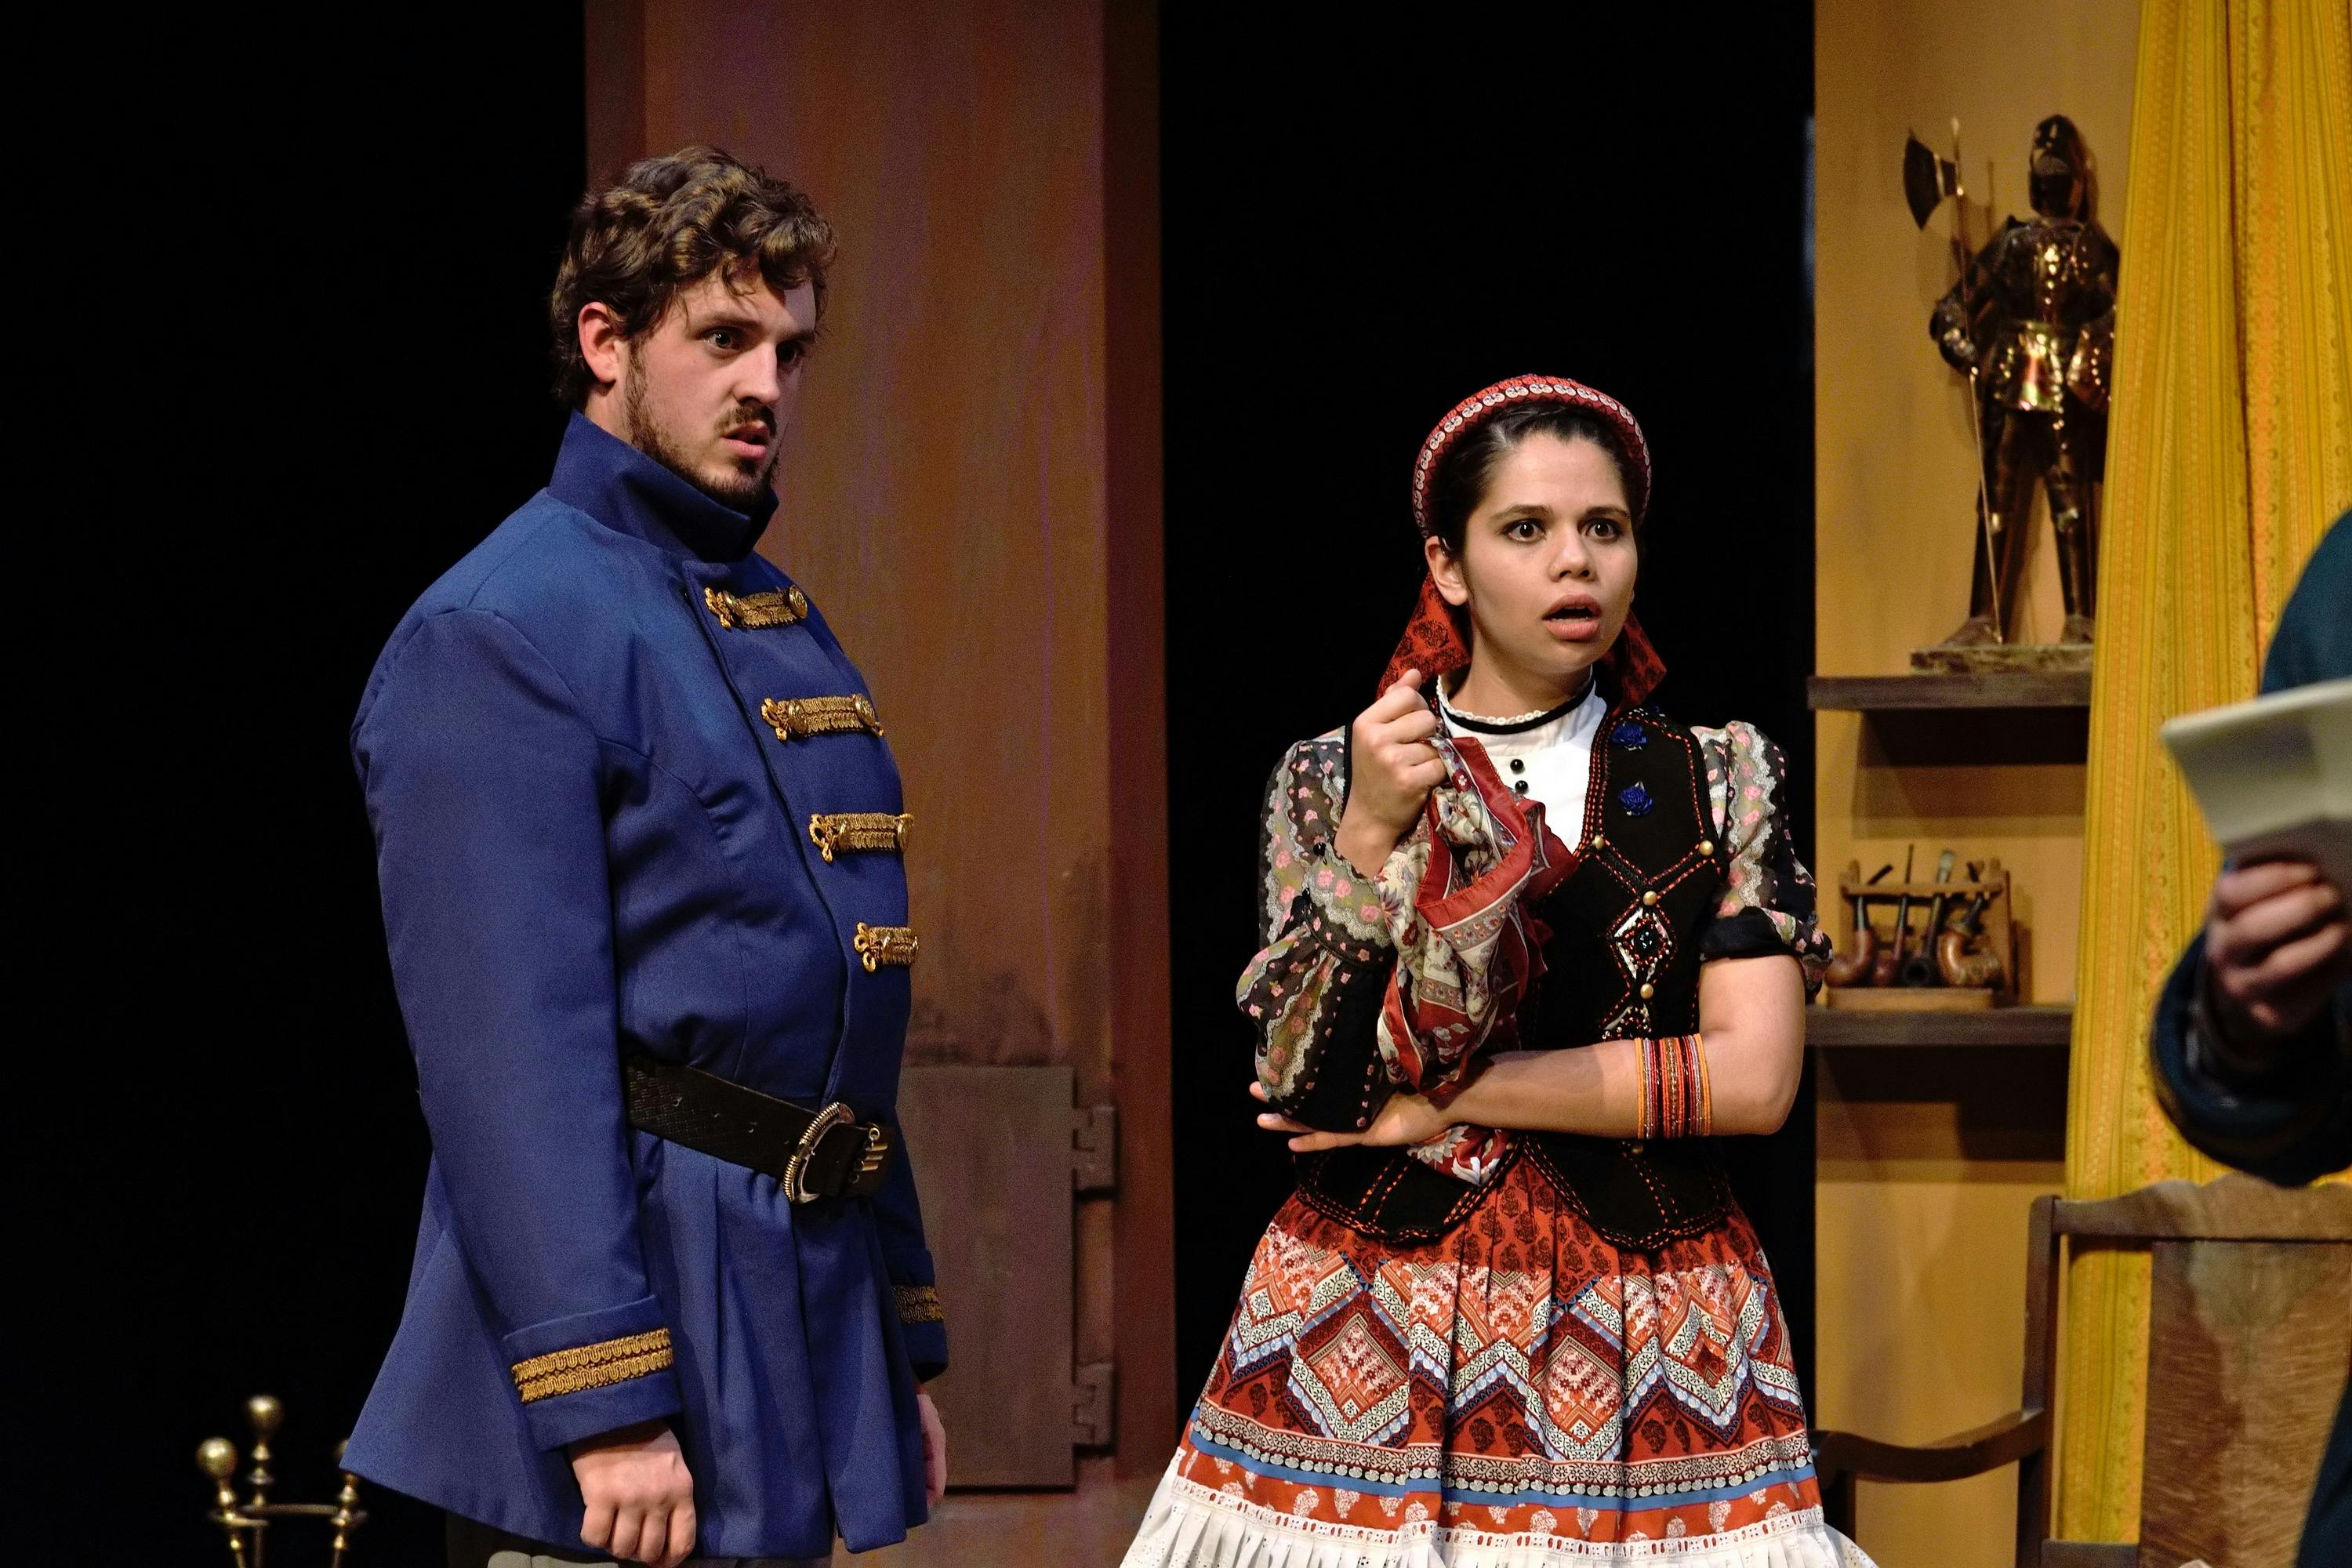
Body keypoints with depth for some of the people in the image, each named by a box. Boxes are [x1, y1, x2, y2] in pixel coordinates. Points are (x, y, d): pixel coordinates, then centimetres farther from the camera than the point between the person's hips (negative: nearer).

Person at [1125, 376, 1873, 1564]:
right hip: (1365, 1346, 0)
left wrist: (1440, 1098, -9)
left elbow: (1752, 1078, -8)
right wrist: (1370, 836, -17)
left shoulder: (1717, 782, 4)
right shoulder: (1328, 783, 4)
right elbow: (1304, 1092, -6)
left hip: (1650, 1353, 0)